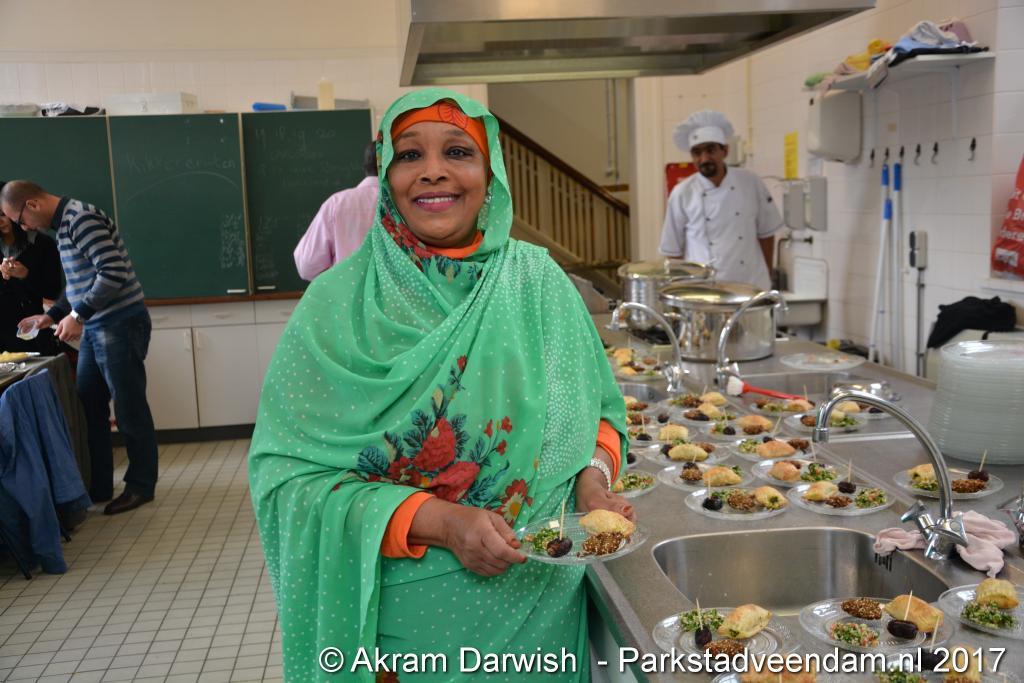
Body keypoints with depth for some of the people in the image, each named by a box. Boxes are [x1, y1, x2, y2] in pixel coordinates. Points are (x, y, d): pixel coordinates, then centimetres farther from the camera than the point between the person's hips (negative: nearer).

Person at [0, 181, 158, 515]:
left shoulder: (81, 218, -15)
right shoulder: (64, 224, 16)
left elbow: (114, 272, -24)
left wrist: (78, 315, -21)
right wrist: (51, 316, 18)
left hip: (120, 325, -10)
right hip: (95, 328, 10)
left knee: (129, 409, 0)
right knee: (88, 408, 12)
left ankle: (141, 486, 13)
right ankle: (98, 485, 22)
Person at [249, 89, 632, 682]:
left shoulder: (538, 280, -2)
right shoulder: (337, 304, -10)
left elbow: (598, 410, 8)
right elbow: (289, 474, -13)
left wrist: (594, 477, -12)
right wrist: (441, 523, -23)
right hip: (403, 614, -2)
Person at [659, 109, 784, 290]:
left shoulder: (751, 184, 0)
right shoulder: (681, 194, -4)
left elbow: (766, 233, 9)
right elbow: (673, 250, 3)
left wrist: (767, 278, 10)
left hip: (750, 287, 1)